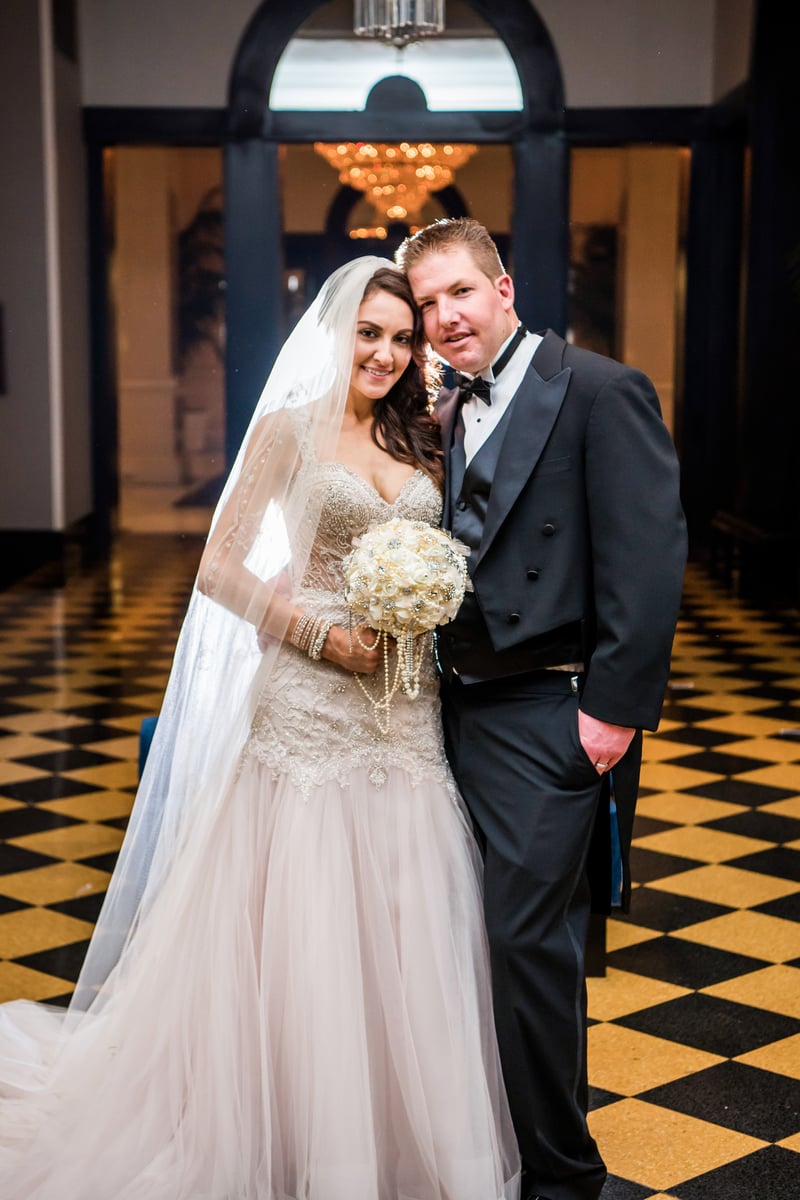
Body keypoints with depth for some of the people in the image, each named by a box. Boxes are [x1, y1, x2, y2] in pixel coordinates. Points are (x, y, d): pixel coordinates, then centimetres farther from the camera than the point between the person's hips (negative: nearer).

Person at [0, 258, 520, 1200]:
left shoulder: (421, 443, 12)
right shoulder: (290, 428, -2)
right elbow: (219, 568, -5)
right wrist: (322, 633, -12)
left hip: (405, 715, 5)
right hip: (308, 707, -4)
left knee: (405, 932, 8)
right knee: (298, 930, 0)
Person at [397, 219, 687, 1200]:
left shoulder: (602, 392, -9)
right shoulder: (448, 416, 14)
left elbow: (649, 557, -16)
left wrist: (616, 706, -18)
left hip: (550, 714, -7)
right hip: (464, 706, 7)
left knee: (527, 936, -4)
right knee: (472, 927, 14)